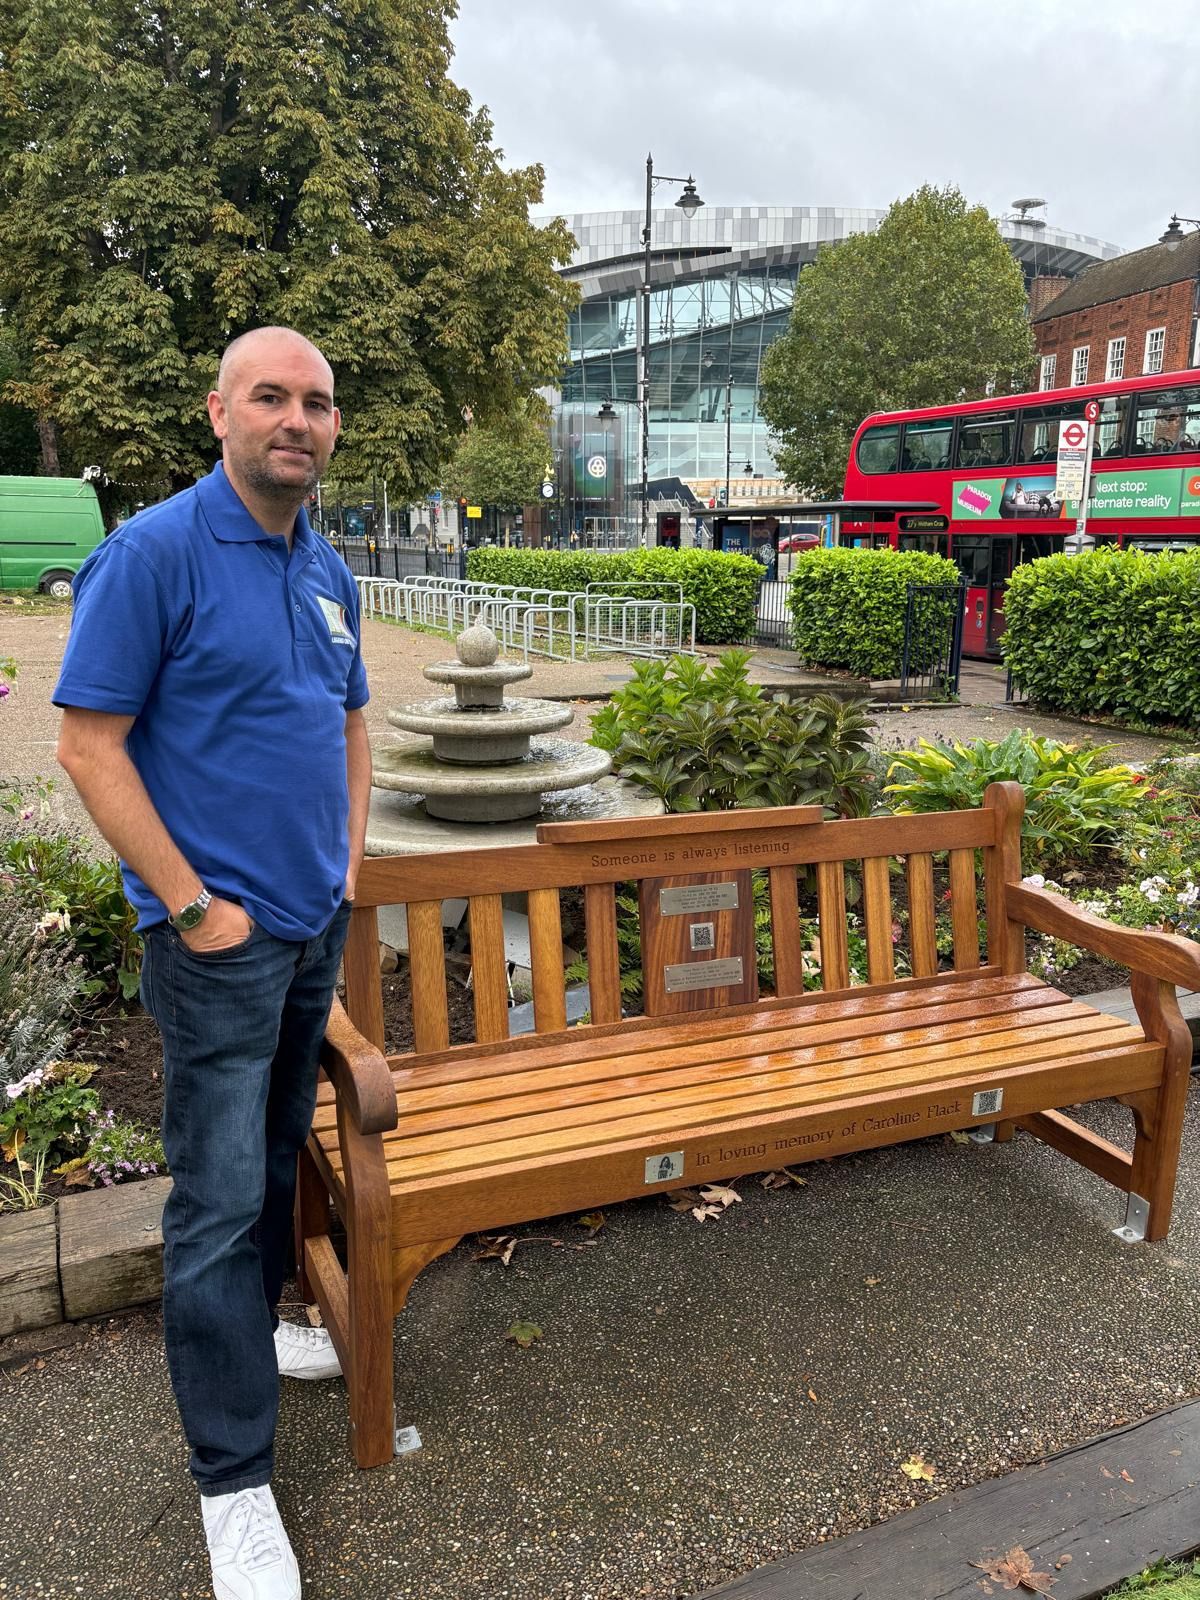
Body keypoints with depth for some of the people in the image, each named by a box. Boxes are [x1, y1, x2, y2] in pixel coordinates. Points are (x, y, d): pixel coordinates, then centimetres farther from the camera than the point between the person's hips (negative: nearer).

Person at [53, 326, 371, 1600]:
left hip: (316, 925, 7)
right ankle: (233, 1480, 16)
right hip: (218, 935, -7)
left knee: (277, 1155, 21)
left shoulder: (327, 569, 9)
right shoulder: (153, 554, -13)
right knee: (219, 1194, 1)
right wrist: (191, 905, -16)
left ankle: (247, 1325, 44)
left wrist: (350, 860, 11)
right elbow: (88, 744, -15)